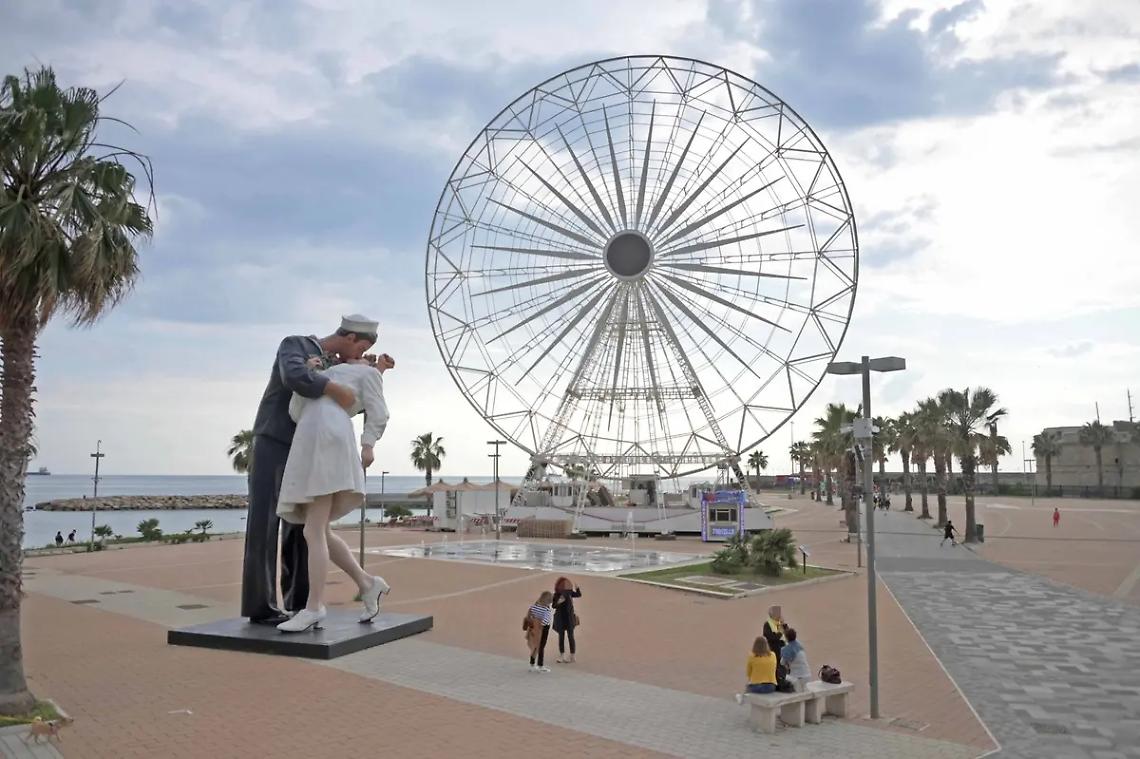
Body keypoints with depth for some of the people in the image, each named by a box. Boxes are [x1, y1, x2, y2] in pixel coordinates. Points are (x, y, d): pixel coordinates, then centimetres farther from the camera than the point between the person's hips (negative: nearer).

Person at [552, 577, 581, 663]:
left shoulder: (569, 592, -6)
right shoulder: (556, 595, -11)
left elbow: (579, 595, 3)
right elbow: (553, 605, -9)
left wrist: (577, 588, -14)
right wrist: (558, 602, -29)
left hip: (569, 618, 0)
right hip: (560, 618, 0)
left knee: (570, 636, 1)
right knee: (561, 637, 8)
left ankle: (572, 657, 10)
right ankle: (562, 656, 18)